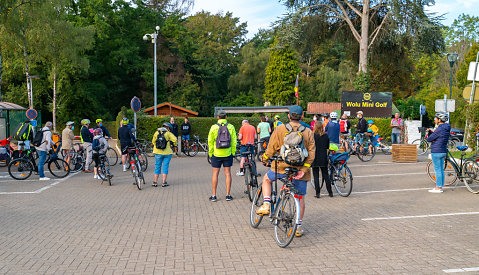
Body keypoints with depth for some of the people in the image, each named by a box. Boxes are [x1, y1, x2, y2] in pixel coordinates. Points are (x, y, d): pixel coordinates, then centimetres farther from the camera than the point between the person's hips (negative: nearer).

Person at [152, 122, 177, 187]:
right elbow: (175, 140, -14)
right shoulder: (168, 133, -5)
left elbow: (153, 142, 8)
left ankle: (155, 182, 13)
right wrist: (174, 144, 6)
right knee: (165, 167, 5)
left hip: (158, 153, 2)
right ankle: (164, 182, 5)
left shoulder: (157, 133, 3)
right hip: (167, 153, -2)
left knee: (157, 167, 11)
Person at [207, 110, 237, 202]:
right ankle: (228, 195, 10)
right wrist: (233, 152, 9)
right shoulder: (231, 127, -3)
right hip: (228, 154, 1)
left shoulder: (214, 127, -6)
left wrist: (210, 153, 7)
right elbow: (234, 141, -1)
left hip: (216, 154, -1)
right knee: (227, 173, 7)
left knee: (215, 174, 6)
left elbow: (210, 141, -3)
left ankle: (214, 196, 8)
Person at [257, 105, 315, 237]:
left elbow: (271, 148, -2)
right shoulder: (308, 132, 2)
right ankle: (299, 226, 17)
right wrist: (303, 170, -8)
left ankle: (266, 205, 12)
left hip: (282, 167, -2)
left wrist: (264, 158, 15)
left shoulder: (280, 129, -5)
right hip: (300, 169, 2)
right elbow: (311, 154, -6)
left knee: (266, 179, 26)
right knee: (300, 198, 13)